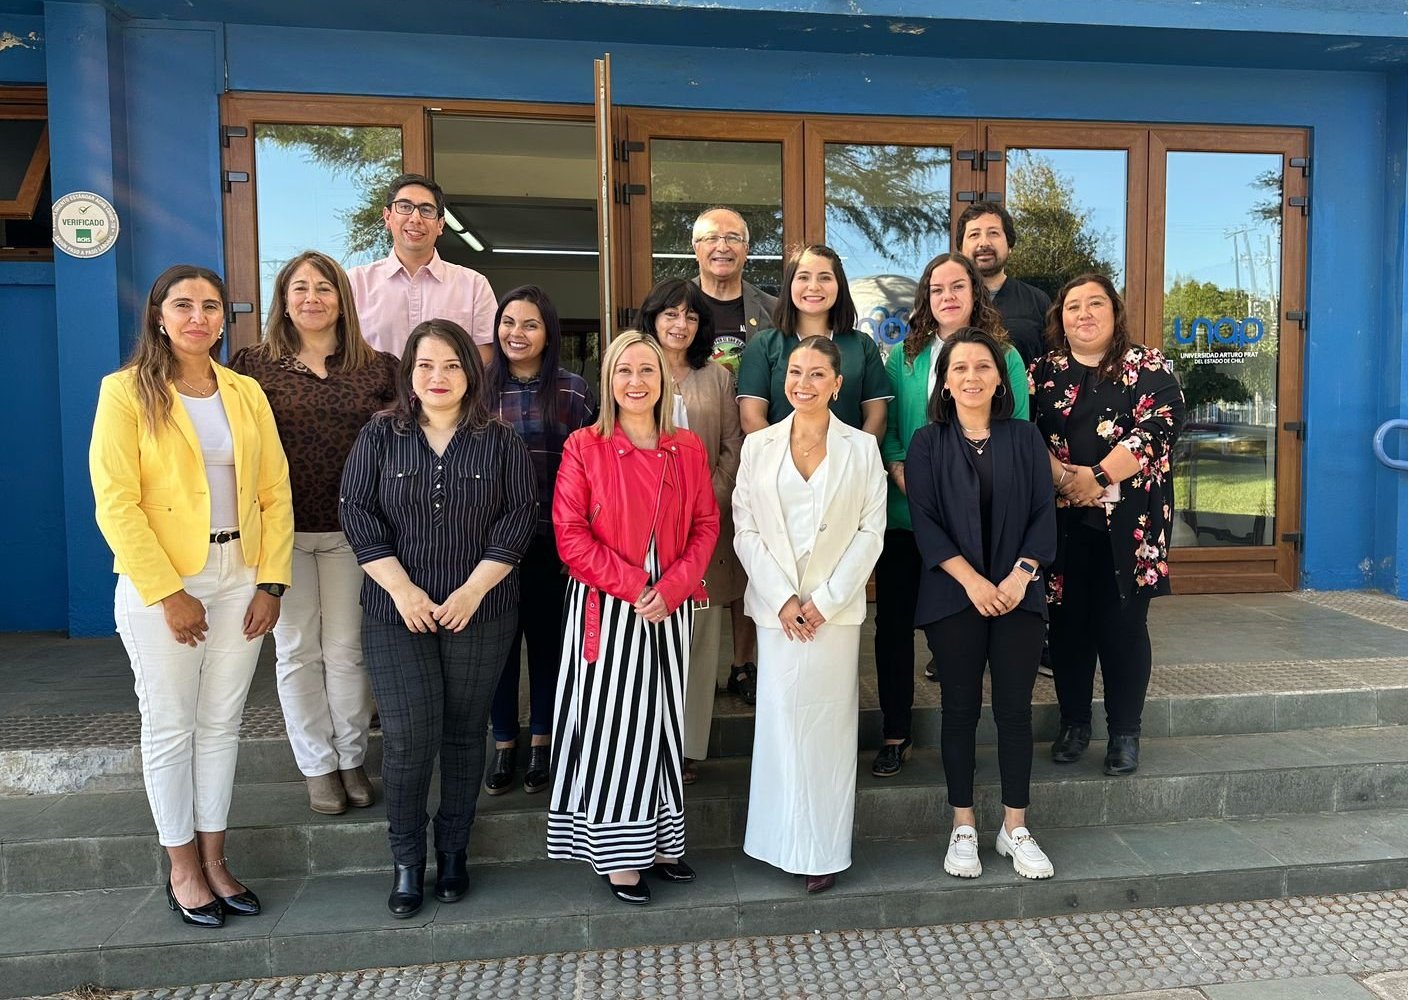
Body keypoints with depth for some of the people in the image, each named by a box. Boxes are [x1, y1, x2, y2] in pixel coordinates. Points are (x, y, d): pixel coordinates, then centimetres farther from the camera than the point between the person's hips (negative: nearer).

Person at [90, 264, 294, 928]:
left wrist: (271, 582, -2)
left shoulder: (246, 393, 8)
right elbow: (115, 503, -11)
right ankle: (182, 869, 22)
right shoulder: (127, 391, -5)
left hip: (239, 581, 4)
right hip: (160, 585, -4)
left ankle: (214, 859, 26)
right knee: (171, 728, 6)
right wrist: (169, 594, -14)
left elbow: (275, 492, 6)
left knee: (222, 723, 11)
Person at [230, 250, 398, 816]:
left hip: (351, 530, 1)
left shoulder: (377, 366, 3)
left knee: (346, 649, 8)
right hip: (284, 530, 0)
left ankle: (352, 759, 24)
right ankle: (318, 767, 22)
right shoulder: (255, 365, 2)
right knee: (297, 651, 7)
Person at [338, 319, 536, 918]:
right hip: (396, 613, 0)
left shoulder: (499, 440, 4)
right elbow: (357, 513, -1)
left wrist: (474, 588, -11)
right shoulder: (380, 435, 5)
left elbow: (520, 516, -2)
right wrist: (402, 589, -11)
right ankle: (407, 861, 14)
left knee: (464, 733, 8)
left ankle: (453, 851, 25)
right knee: (409, 735, -6)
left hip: (480, 614, 1)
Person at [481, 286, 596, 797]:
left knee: (548, 636, 10)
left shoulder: (573, 390, -1)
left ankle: (542, 740, 28)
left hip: (552, 539, -1)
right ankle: (504, 741, 26)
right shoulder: (480, 387, 3)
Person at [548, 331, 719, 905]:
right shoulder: (584, 448, -5)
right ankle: (617, 853, 15)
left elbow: (706, 526, 4)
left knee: (662, 721, 11)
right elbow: (570, 535, -9)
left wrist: (670, 588, -10)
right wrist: (633, 586, -15)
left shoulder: (687, 450, 6)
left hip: (669, 607, 4)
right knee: (613, 722, 2)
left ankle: (659, 840, 26)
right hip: (607, 609, -3)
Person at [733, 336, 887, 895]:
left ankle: (826, 850, 14)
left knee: (830, 723, 2)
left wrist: (826, 599, -8)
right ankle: (786, 844, 16)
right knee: (780, 720, 2)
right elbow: (745, 530, 2)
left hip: (837, 608, -1)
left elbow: (871, 531, 0)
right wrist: (783, 598, -8)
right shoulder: (758, 446, 5)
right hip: (776, 608, 1)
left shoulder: (861, 447, 3)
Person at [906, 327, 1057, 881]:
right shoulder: (928, 442, 2)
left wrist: (1021, 574, -11)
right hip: (953, 595, -1)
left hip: (1018, 593, 1)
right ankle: (963, 826, 18)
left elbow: (1043, 513, 3)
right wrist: (972, 580, -14)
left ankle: (1015, 827, 18)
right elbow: (923, 520, -5)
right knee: (960, 708, 5)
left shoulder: (1025, 438, 7)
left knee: (1014, 708, 4)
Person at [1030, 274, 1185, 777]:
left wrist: (1099, 477, -16)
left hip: (1128, 522, -2)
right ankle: (1073, 723, 21)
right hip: (1062, 522, 2)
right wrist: (1063, 476, -15)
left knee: (1123, 624, 0)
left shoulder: (1149, 366, 5)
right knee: (1068, 622, 6)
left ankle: (1125, 732, 15)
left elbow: (1159, 426, -9)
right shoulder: (1043, 372, 11)